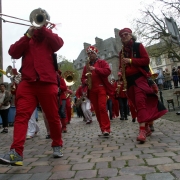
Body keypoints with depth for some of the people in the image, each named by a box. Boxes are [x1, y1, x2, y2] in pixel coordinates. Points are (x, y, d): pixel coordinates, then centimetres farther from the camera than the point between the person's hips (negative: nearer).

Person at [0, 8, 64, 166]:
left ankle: (57, 146, 21)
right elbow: (13, 52, 5)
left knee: (53, 116, 4)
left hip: (47, 83, -1)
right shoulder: (27, 39, 22)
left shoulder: (50, 37, 17)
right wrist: (28, 35, -3)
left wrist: (42, 28, -7)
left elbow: (59, 43, -7)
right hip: (27, 83, 2)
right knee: (21, 115, -13)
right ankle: (16, 153, -15)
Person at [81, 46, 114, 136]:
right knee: (97, 109, 4)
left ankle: (106, 129, -12)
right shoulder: (86, 66, 21)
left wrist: (95, 69, -16)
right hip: (92, 90, 5)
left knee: (102, 107, -17)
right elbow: (82, 78, 19)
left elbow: (108, 71, -9)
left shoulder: (102, 62, 8)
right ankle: (103, 129, 11)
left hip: (101, 88, -5)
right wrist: (85, 81, -5)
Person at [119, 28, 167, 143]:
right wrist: (121, 70, -2)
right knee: (137, 104, 6)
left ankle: (142, 130, -25)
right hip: (129, 80, 6)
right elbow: (121, 65, 22)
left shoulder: (138, 46, 3)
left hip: (140, 77, -6)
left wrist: (131, 61, -15)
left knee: (140, 102, -22)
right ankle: (147, 128, 17)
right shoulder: (122, 52, 18)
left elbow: (146, 60, -6)